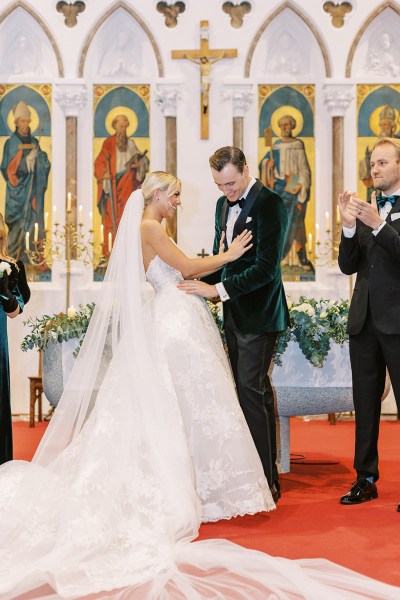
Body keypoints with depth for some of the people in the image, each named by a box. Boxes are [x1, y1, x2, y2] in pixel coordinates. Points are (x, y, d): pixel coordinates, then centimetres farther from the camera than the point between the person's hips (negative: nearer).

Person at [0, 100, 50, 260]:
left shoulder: (34, 142, 13)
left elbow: (44, 166, 9)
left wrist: (40, 157, -12)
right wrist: (26, 160, -18)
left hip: (33, 190, 4)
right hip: (17, 191, -4)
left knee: (33, 217, 1)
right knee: (18, 224, -8)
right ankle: (16, 257, -4)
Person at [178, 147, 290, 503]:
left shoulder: (269, 204, -13)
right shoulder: (224, 204, 14)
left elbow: (267, 266, -20)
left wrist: (217, 289, -19)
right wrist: (202, 284, 4)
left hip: (259, 313, -8)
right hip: (234, 313, 8)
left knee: (253, 389, -9)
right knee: (245, 389, 10)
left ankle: (267, 481, -1)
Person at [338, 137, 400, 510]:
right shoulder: (365, 210, 13)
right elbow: (348, 266, 5)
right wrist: (349, 227, -9)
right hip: (364, 321, 6)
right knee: (365, 404, 11)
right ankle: (366, 479, 21)